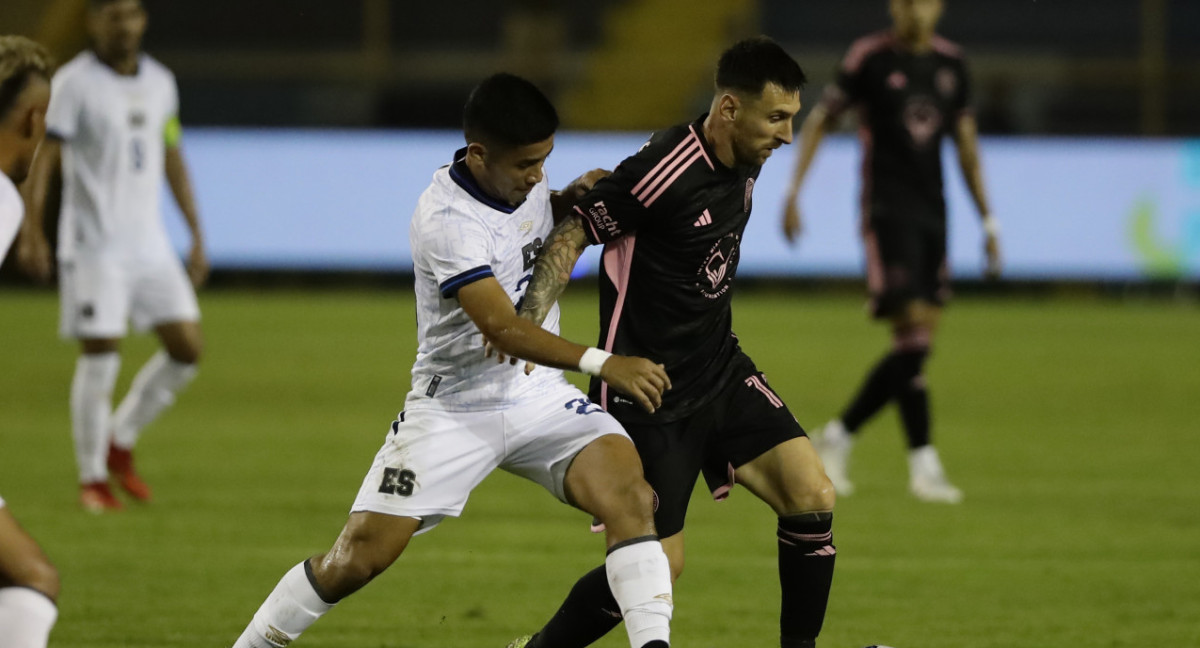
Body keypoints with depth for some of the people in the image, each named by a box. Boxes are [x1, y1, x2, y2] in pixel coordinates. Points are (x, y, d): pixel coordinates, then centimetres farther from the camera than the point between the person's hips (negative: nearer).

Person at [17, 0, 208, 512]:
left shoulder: (159, 82, 11)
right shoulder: (74, 83, -8)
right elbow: (43, 157, -13)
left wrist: (197, 236, 18)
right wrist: (32, 233, -23)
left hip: (149, 241, 6)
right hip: (94, 244, -6)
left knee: (187, 347, 0)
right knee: (101, 356, -8)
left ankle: (119, 444, 18)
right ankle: (92, 479, 5)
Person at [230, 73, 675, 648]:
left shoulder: (525, 182, 0)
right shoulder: (446, 221, -23)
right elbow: (503, 330, -31)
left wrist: (576, 196, 3)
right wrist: (603, 364, -40)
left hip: (540, 397, 6)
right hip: (454, 407, -6)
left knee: (631, 497, -21)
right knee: (358, 557, -6)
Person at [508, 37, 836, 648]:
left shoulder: (742, 161, 1)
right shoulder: (664, 170, -24)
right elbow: (571, 234, -19)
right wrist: (527, 325, -30)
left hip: (718, 367, 8)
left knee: (812, 498, -7)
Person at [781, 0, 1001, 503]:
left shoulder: (950, 62, 10)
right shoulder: (870, 58, -5)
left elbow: (966, 144, 17)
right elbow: (819, 122, 2)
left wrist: (987, 221, 14)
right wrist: (794, 192, -6)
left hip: (932, 213, 6)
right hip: (887, 211, -6)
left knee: (920, 340, 3)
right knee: (913, 334, -15)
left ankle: (839, 437, 16)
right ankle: (922, 463, -13)